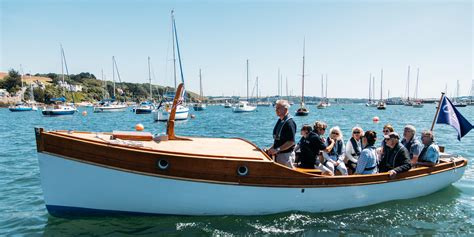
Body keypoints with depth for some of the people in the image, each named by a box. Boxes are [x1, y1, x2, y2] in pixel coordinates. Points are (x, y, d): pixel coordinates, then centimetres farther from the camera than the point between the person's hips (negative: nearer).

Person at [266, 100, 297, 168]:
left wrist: (277, 150, -23)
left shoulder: (289, 123, -18)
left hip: (286, 155, -9)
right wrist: (272, 148, 7)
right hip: (278, 154, 10)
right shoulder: (279, 121, 11)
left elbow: (291, 142, -23)